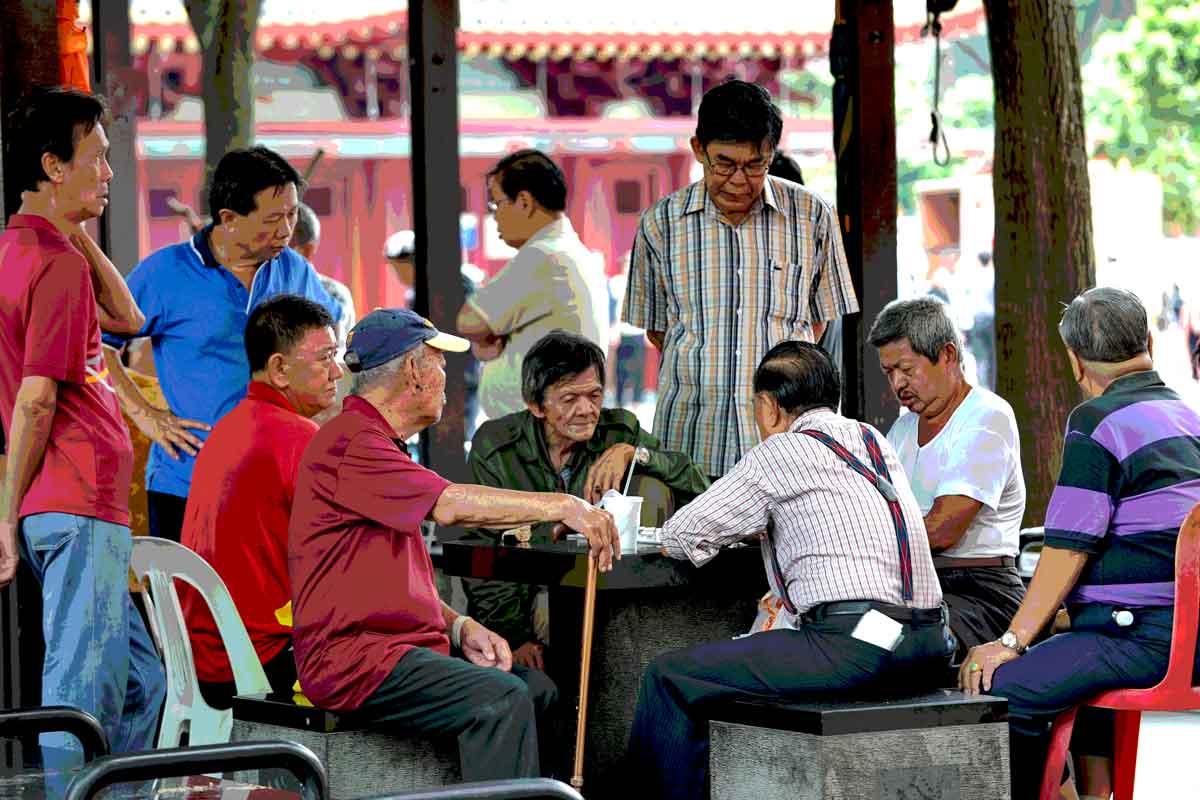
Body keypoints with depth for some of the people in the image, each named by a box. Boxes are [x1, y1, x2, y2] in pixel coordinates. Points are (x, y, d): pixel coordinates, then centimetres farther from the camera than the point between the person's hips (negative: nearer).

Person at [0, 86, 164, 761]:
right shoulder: (60, 265, -13)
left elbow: (126, 317, 25)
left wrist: (78, 230, 16)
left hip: (59, 507, 10)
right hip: (83, 508, -10)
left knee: (138, 684, 14)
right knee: (83, 694, -8)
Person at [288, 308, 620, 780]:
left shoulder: (373, 443, 23)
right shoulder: (349, 444, -13)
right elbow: (450, 505, -25)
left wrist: (461, 627, 7)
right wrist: (563, 507, -20)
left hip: (390, 643, 10)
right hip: (353, 659, -10)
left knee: (537, 690, 2)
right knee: (500, 698, -25)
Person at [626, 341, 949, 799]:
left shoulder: (781, 452, -1)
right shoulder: (872, 440, 20)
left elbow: (678, 537, 4)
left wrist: (740, 530, 24)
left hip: (857, 646, -9)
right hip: (928, 646, 9)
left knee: (670, 677, -4)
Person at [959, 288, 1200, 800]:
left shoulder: (1097, 422, -8)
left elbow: (1069, 547, -13)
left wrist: (1011, 641, -10)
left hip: (1145, 639, -9)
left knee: (1001, 687, -16)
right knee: (1078, 659, 33)